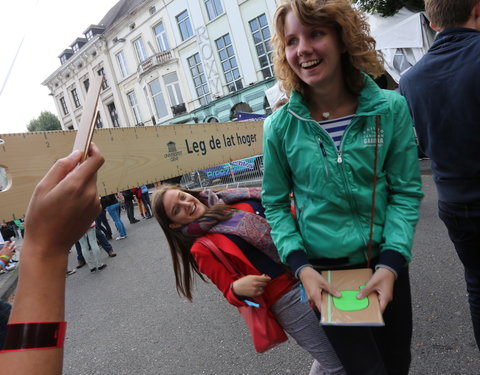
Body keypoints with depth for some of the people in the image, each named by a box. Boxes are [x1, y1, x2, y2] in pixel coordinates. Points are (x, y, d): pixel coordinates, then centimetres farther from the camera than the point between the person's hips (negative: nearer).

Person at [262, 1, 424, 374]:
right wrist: (301, 266, -13)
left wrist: (391, 262, -15)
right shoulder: (280, 126, -11)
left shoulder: (391, 108, -9)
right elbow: (275, 204, -3)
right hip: (323, 271, -2)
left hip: (386, 263, 3)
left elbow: (406, 192, -5)